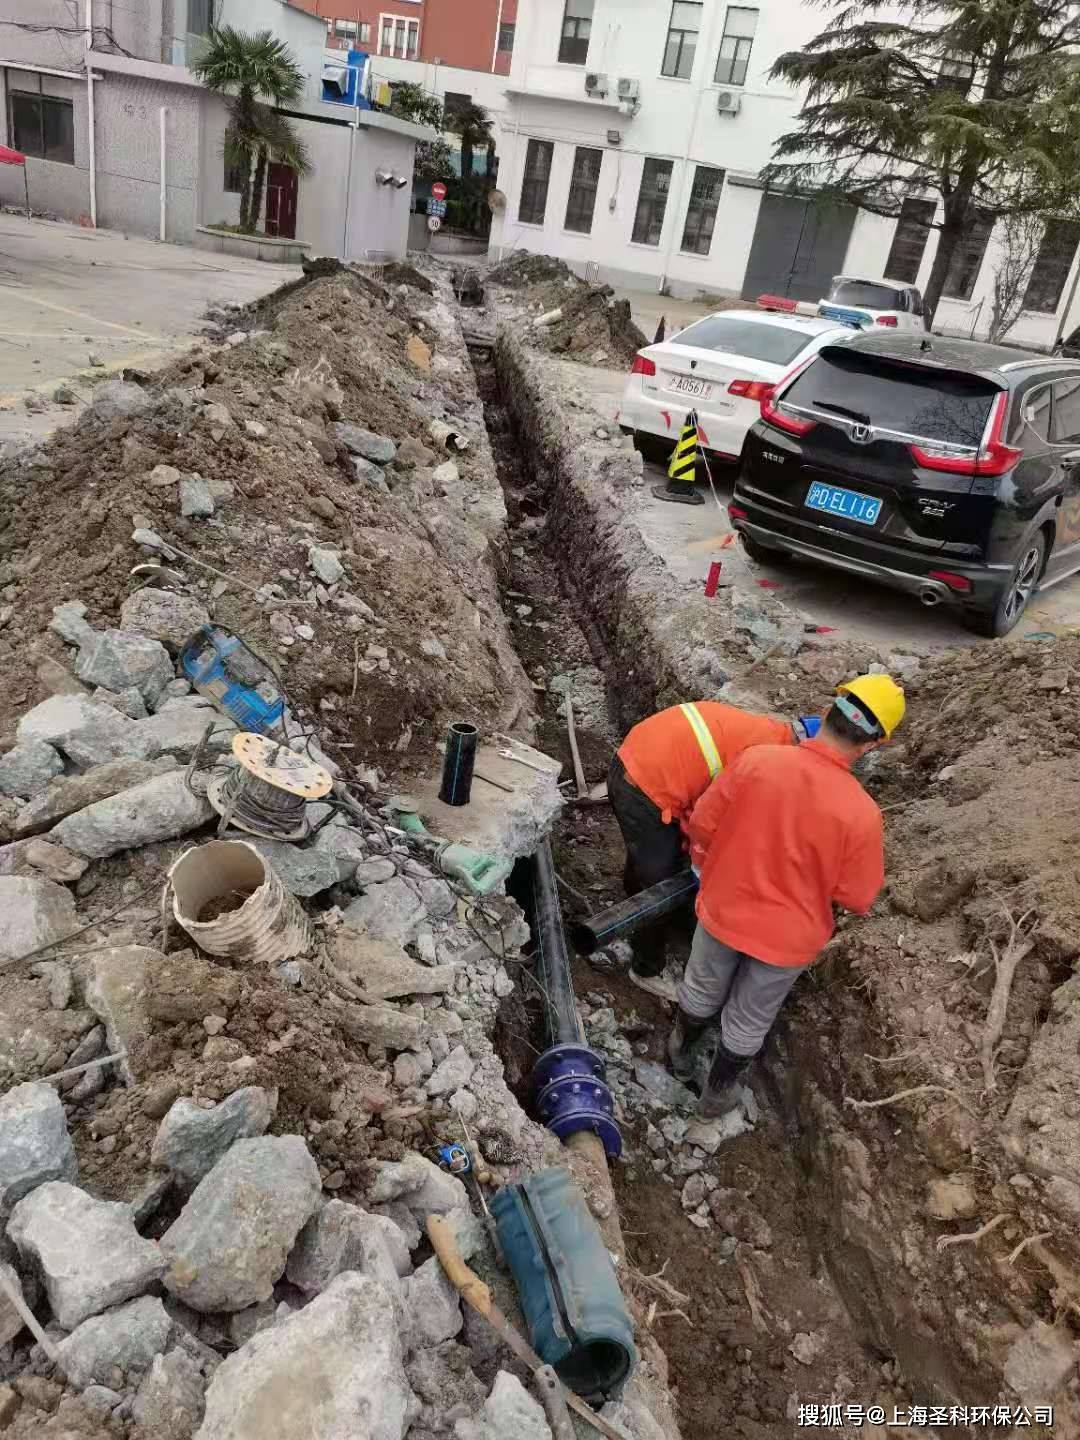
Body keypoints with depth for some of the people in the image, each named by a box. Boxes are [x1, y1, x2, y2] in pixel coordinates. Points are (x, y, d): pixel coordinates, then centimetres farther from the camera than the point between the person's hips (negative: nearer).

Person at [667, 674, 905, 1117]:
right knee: (749, 1022, 26)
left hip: (723, 909, 2)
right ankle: (717, 1093, 48)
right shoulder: (861, 813, -28)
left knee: (702, 989, 31)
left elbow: (702, 825, -11)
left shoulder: (756, 759, -24)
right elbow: (857, 898, -14)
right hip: (787, 937, -1)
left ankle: (681, 1049, 58)